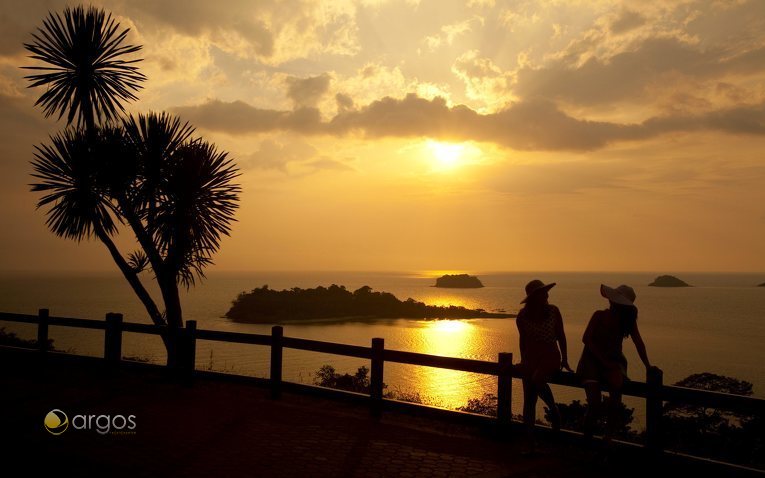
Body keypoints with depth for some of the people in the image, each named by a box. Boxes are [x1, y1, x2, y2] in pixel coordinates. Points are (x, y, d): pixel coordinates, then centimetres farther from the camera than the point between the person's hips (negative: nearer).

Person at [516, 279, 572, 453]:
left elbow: (560, 336, 1)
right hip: (531, 357, 2)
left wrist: (564, 359, 2)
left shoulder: (553, 311, -8)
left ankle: (554, 409, -3)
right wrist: (523, 360, 15)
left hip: (551, 356, -2)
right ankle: (530, 442, 9)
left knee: (537, 379, -33)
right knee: (528, 401, 0)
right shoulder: (523, 315, -5)